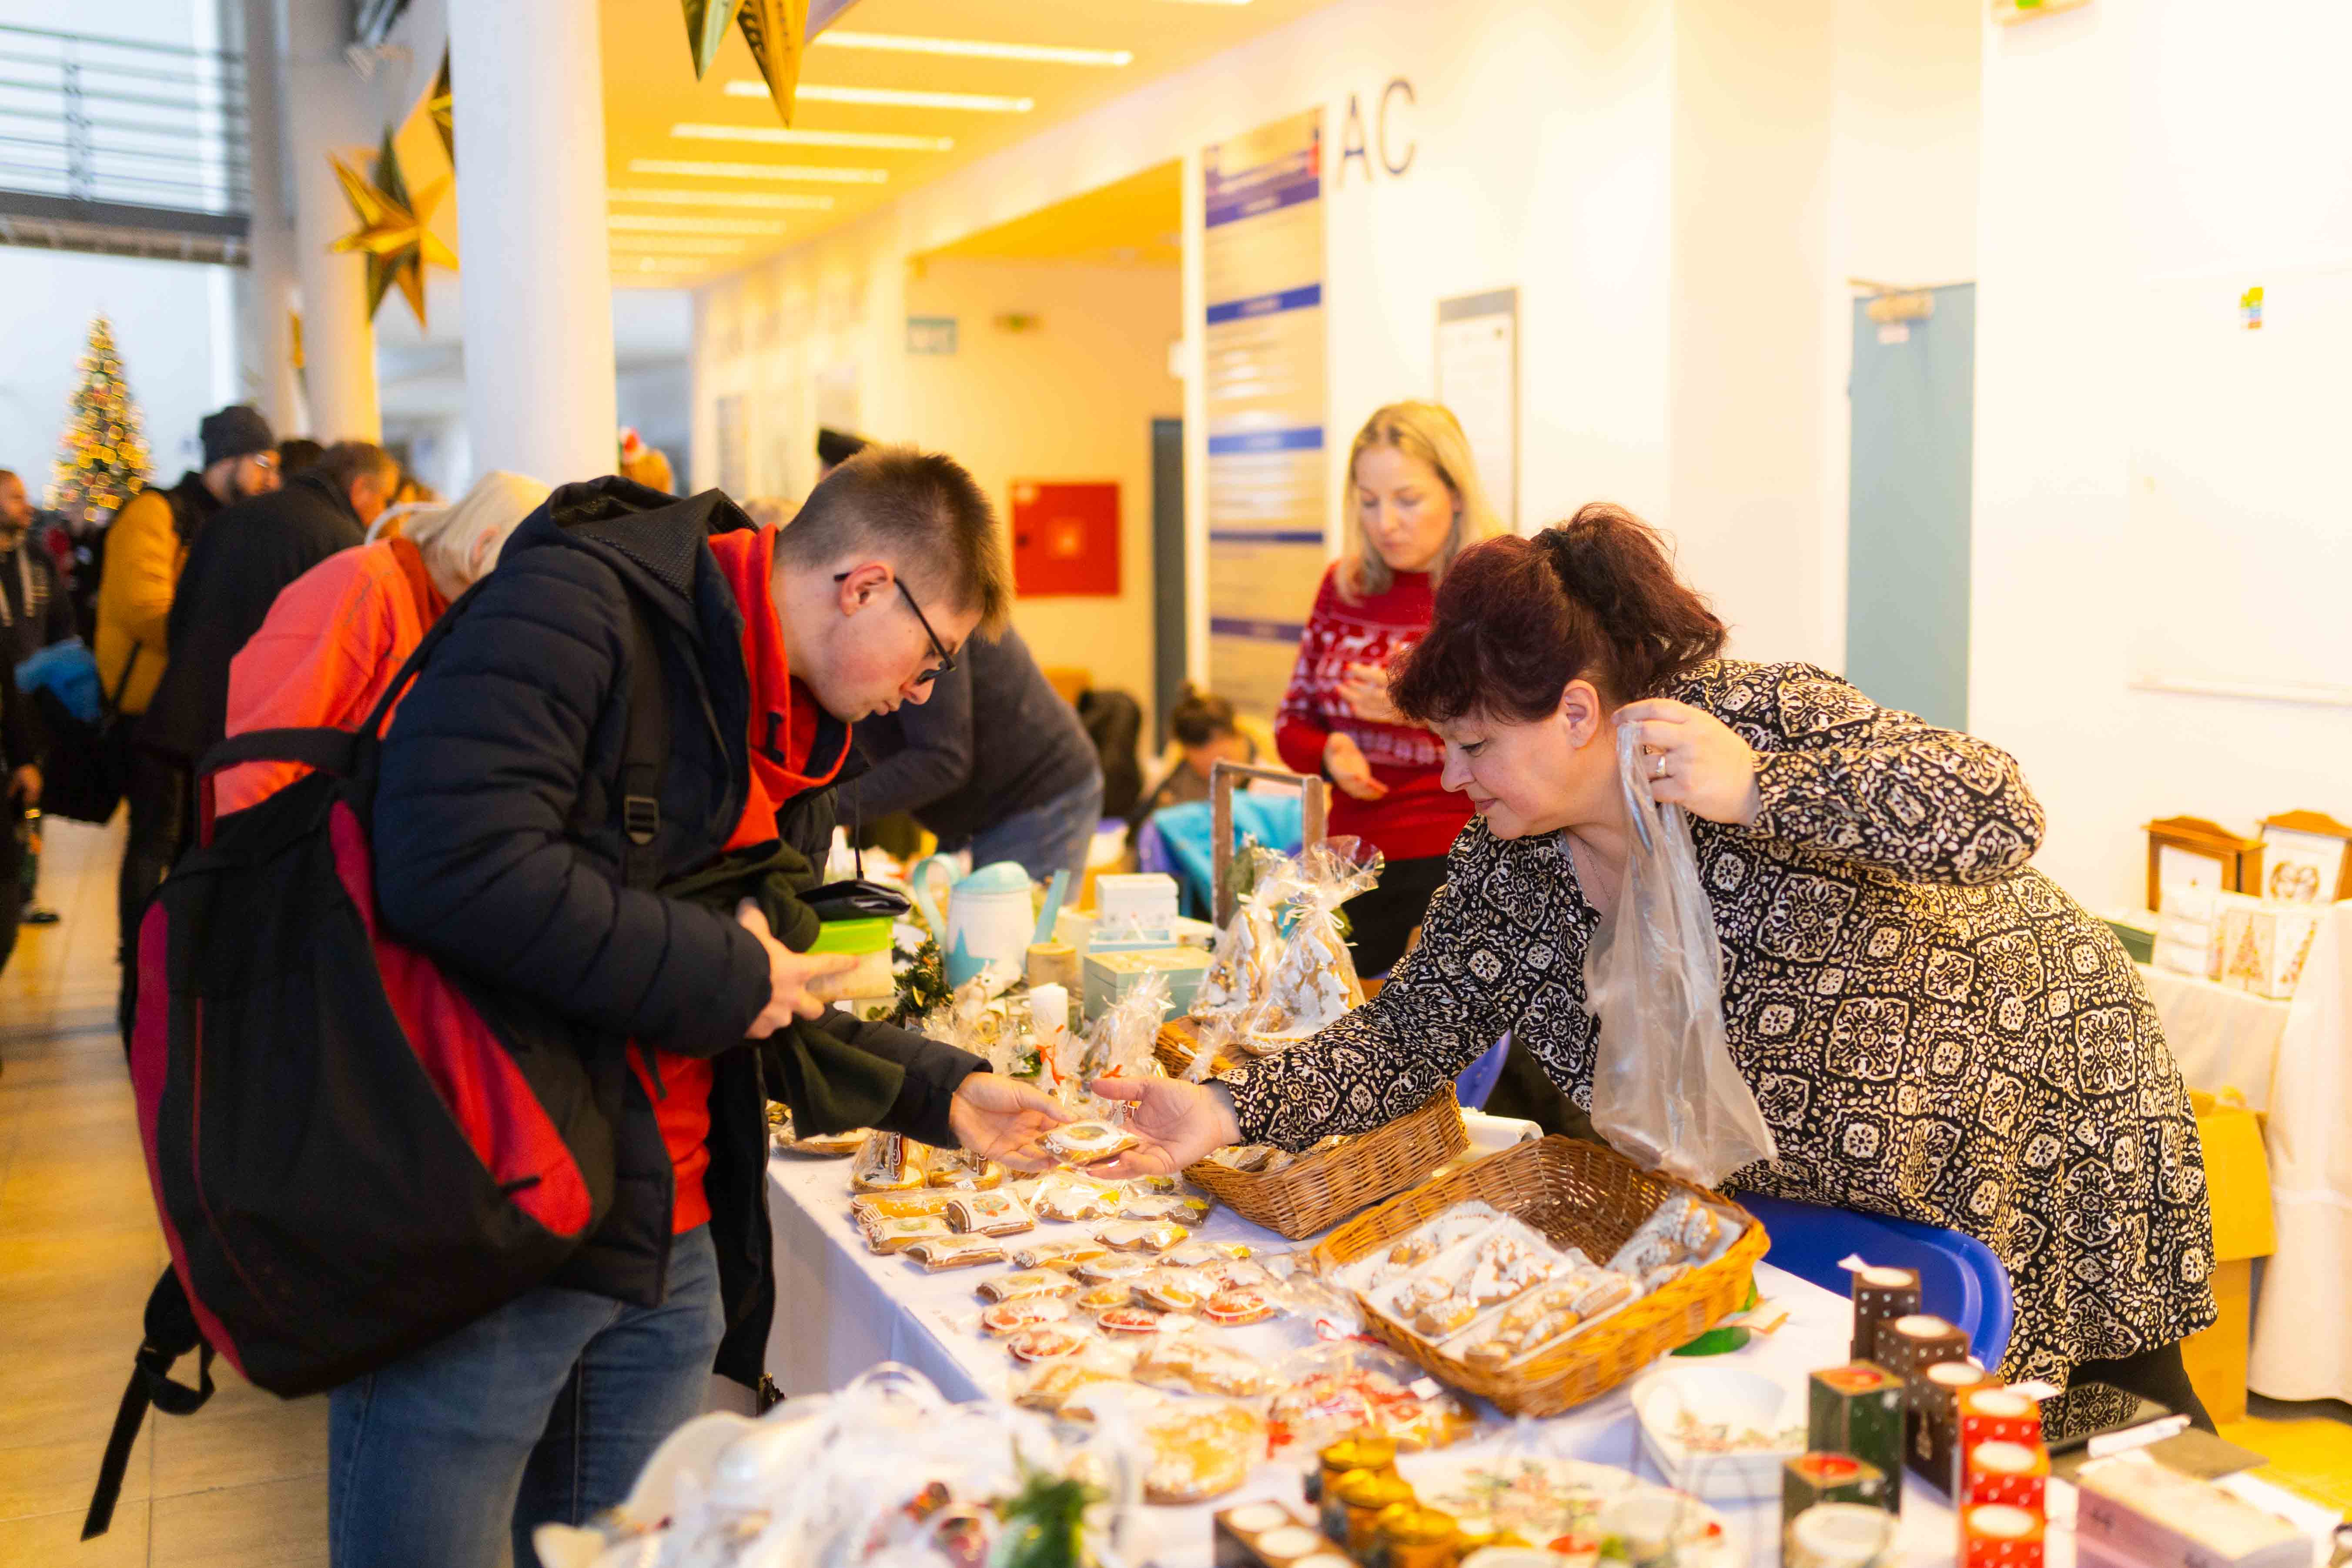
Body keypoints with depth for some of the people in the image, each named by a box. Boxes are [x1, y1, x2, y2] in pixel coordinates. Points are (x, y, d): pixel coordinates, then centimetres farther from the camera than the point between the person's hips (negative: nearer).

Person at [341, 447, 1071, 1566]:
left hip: (667, 1255, 8)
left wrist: (939, 1094, 14)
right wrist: (717, 974, -21)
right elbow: (453, 861, -30)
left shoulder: (796, 735, 14)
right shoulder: (586, 603, -15)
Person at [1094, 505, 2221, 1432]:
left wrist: (1760, 792, -45)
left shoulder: (1763, 718, -27)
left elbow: (1998, 814, -33)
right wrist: (1232, 1112, -21)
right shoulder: (1509, 866, -8)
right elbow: (1409, 1038, -6)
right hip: (1819, 1200, 6)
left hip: (2042, 1148, -5)